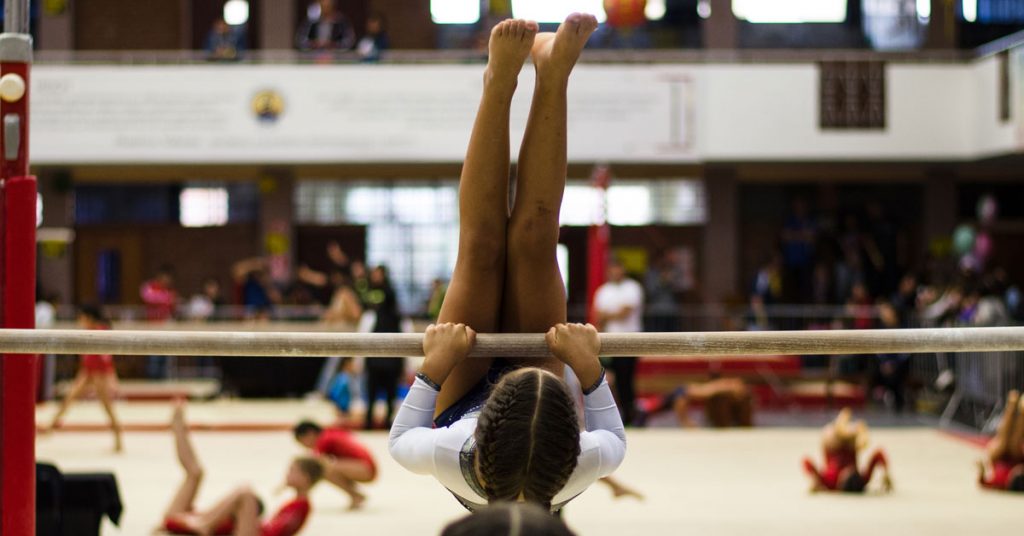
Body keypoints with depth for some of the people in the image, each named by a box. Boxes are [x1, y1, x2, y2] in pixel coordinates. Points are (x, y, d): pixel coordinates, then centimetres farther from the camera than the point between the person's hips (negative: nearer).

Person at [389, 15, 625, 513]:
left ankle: (500, 83, 2)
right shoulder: (576, 471, -45)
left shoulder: (452, 461, -48)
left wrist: (433, 367, -26)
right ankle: (552, 78, 0)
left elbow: (400, 441, -21)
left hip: (460, 402, 0)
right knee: (532, 243, -11)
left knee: (481, 247, -11)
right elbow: (614, 441, -18)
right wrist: (589, 368, -27)